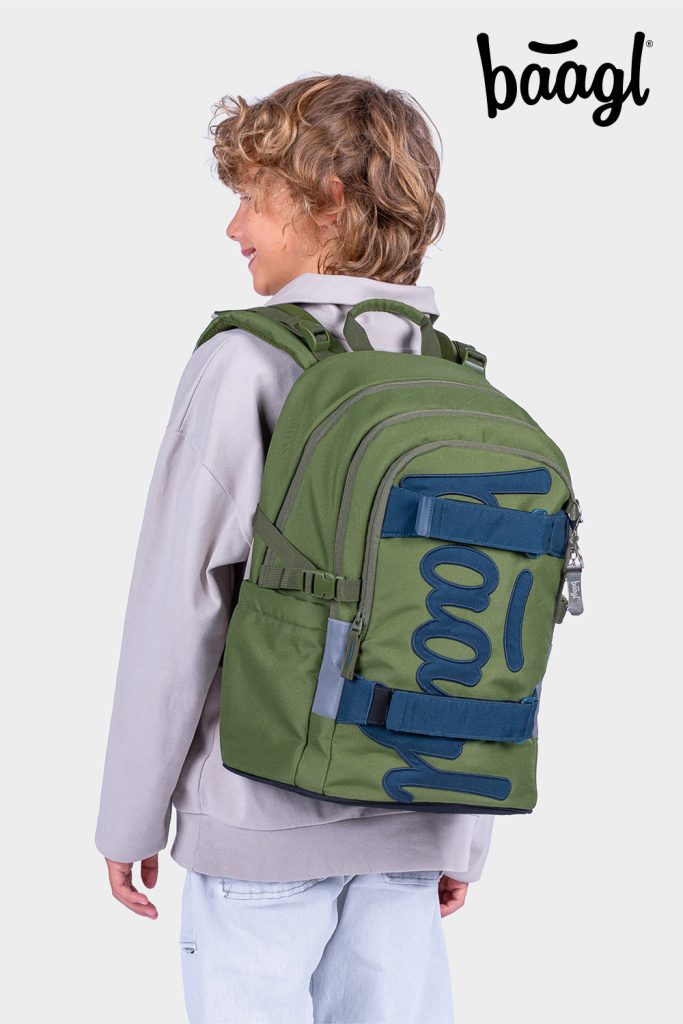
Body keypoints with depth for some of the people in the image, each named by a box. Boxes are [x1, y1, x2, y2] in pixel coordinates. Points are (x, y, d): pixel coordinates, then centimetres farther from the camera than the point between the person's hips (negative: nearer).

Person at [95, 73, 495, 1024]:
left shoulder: (244, 364, -11)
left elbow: (179, 610, -12)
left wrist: (131, 818, -1)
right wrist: (468, 839, 14)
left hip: (261, 814, -4)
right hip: (411, 827, 5)